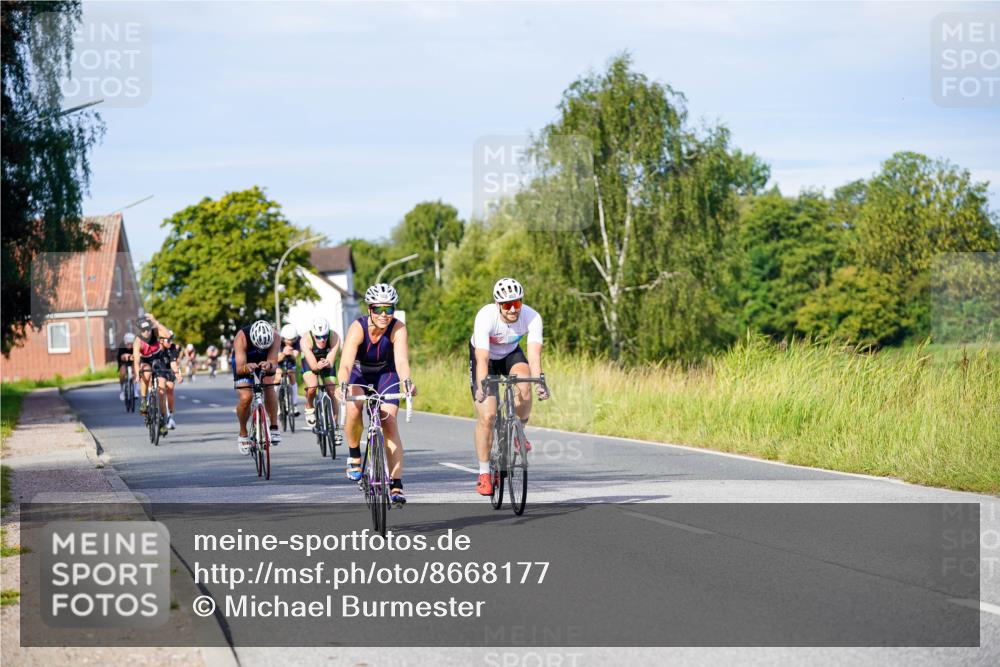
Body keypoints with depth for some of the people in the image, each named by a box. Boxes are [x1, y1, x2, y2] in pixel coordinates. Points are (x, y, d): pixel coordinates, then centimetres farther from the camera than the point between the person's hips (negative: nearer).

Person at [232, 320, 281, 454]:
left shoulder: (275, 336, -33)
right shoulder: (241, 337, -38)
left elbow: (274, 363, -38)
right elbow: (239, 368, -42)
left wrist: (269, 365, -61)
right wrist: (246, 367, -65)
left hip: (265, 362, 2)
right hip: (243, 362, -2)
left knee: (269, 388, -25)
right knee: (246, 397, -20)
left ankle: (274, 427, -10)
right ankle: (243, 435, 2)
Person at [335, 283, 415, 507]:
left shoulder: (398, 329, -27)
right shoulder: (358, 328, -31)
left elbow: (401, 360, -40)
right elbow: (346, 363, -42)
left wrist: (406, 382, -61)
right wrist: (342, 385, -61)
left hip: (386, 374, 1)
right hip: (359, 374, -1)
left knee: (389, 422, -16)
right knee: (353, 408, -31)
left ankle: (396, 485, -16)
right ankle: (354, 456, -5)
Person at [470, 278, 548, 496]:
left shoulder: (532, 317, -29)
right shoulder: (486, 316, -35)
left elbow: (534, 353, -36)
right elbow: (482, 359, -40)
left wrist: (539, 382, -52)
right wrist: (481, 388, -54)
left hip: (510, 354, 2)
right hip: (485, 356, -2)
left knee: (524, 384, -32)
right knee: (487, 415, -13)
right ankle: (484, 474, -1)